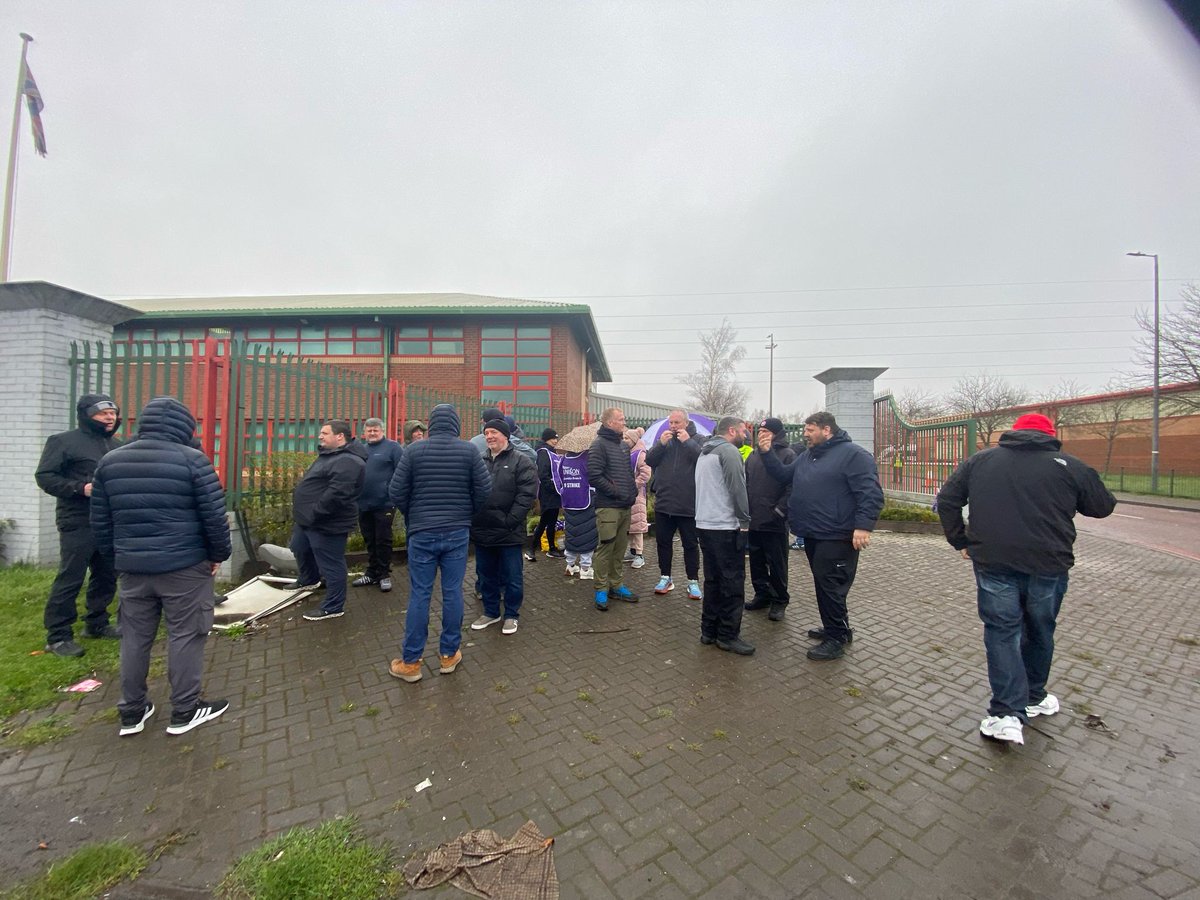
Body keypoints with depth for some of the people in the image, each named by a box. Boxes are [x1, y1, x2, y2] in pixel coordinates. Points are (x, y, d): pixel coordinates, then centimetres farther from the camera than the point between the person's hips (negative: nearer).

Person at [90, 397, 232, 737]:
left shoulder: (110, 461, 7)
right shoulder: (192, 460, -12)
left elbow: (100, 521, 11)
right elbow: (214, 515, -13)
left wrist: (116, 558, 22)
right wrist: (219, 554, 1)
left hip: (132, 566, 6)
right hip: (185, 566, -5)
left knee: (134, 638, 16)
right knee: (185, 635, 5)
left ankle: (132, 711, 28)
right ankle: (185, 711, 16)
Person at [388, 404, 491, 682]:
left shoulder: (414, 450, -4)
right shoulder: (468, 450, -4)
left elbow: (396, 491, -3)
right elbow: (484, 489, -5)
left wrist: (411, 517, 14)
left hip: (422, 533, 0)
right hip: (457, 532, 0)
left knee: (419, 595, 7)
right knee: (452, 592, 9)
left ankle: (410, 662, 17)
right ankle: (449, 654, 21)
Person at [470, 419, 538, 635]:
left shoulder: (521, 462, -5)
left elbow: (527, 495, -13)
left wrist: (510, 520, -18)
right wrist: (472, 519, 3)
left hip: (509, 533, -5)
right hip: (482, 531, 5)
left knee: (512, 577, 8)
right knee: (487, 576, 18)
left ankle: (511, 615, 25)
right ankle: (491, 612, 35)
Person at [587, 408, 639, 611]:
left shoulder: (622, 445, 17)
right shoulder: (599, 444, -9)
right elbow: (594, 476, -17)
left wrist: (633, 491, 9)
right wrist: (616, 492, -15)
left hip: (625, 507, 8)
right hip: (608, 507, -8)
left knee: (620, 549, 13)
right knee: (606, 549, -3)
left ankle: (616, 585, 24)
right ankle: (601, 589, 9)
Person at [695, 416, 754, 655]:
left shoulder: (705, 452, 18)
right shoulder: (729, 451, -11)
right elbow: (737, 489, -17)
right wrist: (745, 521, -8)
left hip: (704, 525, 9)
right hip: (726, 527, -9)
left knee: (713, 579, 15)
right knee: (733, 582, 0)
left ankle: (709, 630, 21)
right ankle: (728, 635, 8)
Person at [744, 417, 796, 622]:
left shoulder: (788, 455, -6)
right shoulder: (754, 455, 13)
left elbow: (792, 487, -13)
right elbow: (746, 483, 16)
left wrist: (779, 511, -17)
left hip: (775, 522, -6)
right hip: (753, 520, 6)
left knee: (777, 564, 5)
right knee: (756, 561, 15)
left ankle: (779, 601, 20)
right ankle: (762, 594, 30)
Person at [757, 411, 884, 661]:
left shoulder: (852, 454, -11)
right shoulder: (807, 456, 16)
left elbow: (871, 493, -16)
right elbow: (783, 474, 18)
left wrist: (863, 526, -25)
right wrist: (766, 452, 5)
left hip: (836, 537, -8)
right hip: (812, 535, 8)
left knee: (831, 587, -1)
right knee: (822, 584, 18)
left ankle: (836, 638, 13)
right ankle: (835, 628, 34)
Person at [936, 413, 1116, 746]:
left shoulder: (979, 461, 4)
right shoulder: (1069, 466, 1)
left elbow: (947, 500, 2)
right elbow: (1103, 506, 13)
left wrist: (960, 541, 10)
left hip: (994, 563, -1)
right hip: (1048, 566, 1)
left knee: (1002, 632, 6)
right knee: (1040, 631, 19)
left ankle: (1008, 713, -1)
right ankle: (1033, 698, 37)